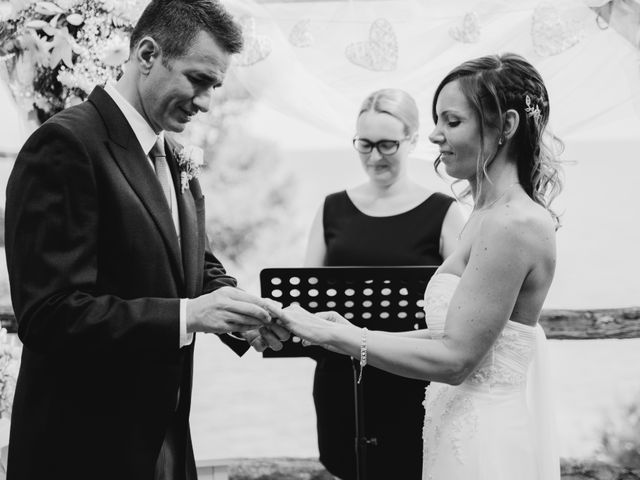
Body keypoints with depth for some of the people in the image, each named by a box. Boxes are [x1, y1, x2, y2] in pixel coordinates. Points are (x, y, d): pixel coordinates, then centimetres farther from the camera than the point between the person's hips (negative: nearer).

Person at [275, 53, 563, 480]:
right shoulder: (492, 216, 9)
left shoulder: (513, 224, -20)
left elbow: (455, 357, -22)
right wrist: (356, 336, 2)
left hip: (487, 446, -9)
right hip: (466, 427, 9)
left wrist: (333, 334, -19)